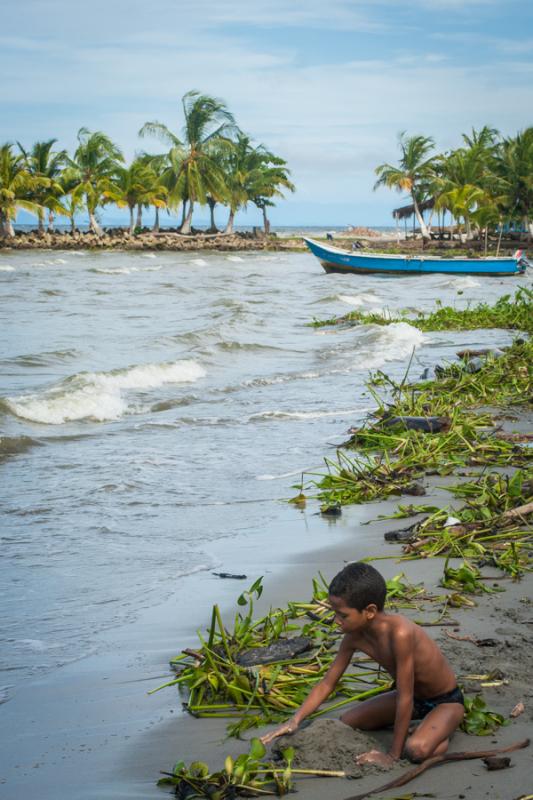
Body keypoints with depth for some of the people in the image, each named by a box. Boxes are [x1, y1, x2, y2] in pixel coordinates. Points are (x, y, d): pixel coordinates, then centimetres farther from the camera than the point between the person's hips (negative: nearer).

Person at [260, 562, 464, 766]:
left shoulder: (399, 633, -38)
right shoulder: (354, 636, -14)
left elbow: (405, 699, -33)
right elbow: (326, 684, -4)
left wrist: (393, 755, -26)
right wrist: (294, 721, -17)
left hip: (446, 701, -7)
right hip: (413, 698, 8)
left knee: (416, 749, -34)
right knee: (347, 721, 4)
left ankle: (442, 732, -2)